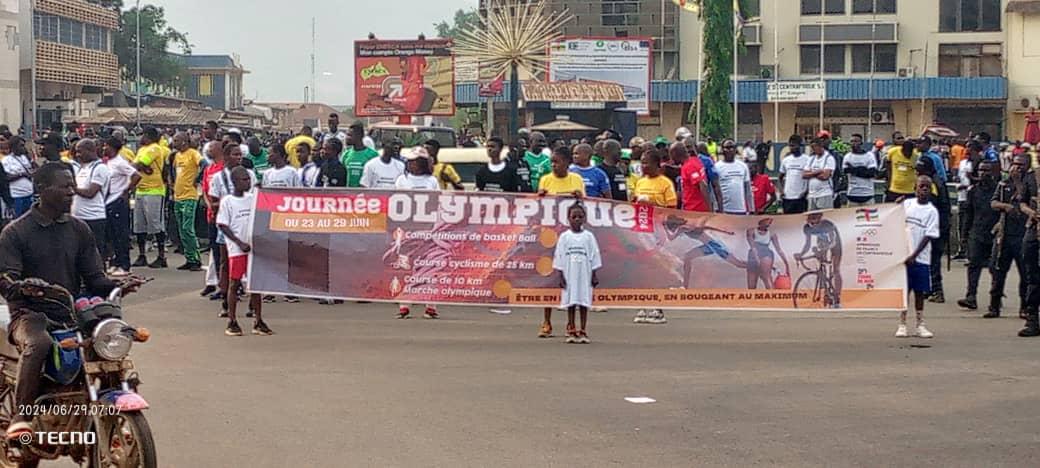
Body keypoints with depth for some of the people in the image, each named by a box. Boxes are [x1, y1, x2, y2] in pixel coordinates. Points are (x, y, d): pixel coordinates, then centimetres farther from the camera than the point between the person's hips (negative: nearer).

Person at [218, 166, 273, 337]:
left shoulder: (253, 198, 8)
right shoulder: (227, 201, -5)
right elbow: (222, 225, -7)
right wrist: (240, 243, -13)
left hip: (254, 246, 4)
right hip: (236, 249, -4)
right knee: (234, 284, 1)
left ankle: (258, 322, 11)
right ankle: (232, 322, 8)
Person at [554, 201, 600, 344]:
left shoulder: (588, 236, 2)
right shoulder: (564, 236, 2)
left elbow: (594, 256, 3)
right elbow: (559, 256, 2)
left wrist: (594, 275, 0)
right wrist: (561, 276, -2)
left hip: (585, 274, 0)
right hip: (569, 274, 0)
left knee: (584, 303, 1)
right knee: (570, 302, 3)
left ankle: (583, 332, 6)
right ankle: (571, 332, 9)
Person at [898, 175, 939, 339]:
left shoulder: (932, 211, -2)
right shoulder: (906, 204, 4)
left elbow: (929, 236, -8)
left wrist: (914, 255, -14)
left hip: (921, 258, -1)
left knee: (920, 291, 4)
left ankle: (920, 325, 12)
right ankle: (902, 324, 10)